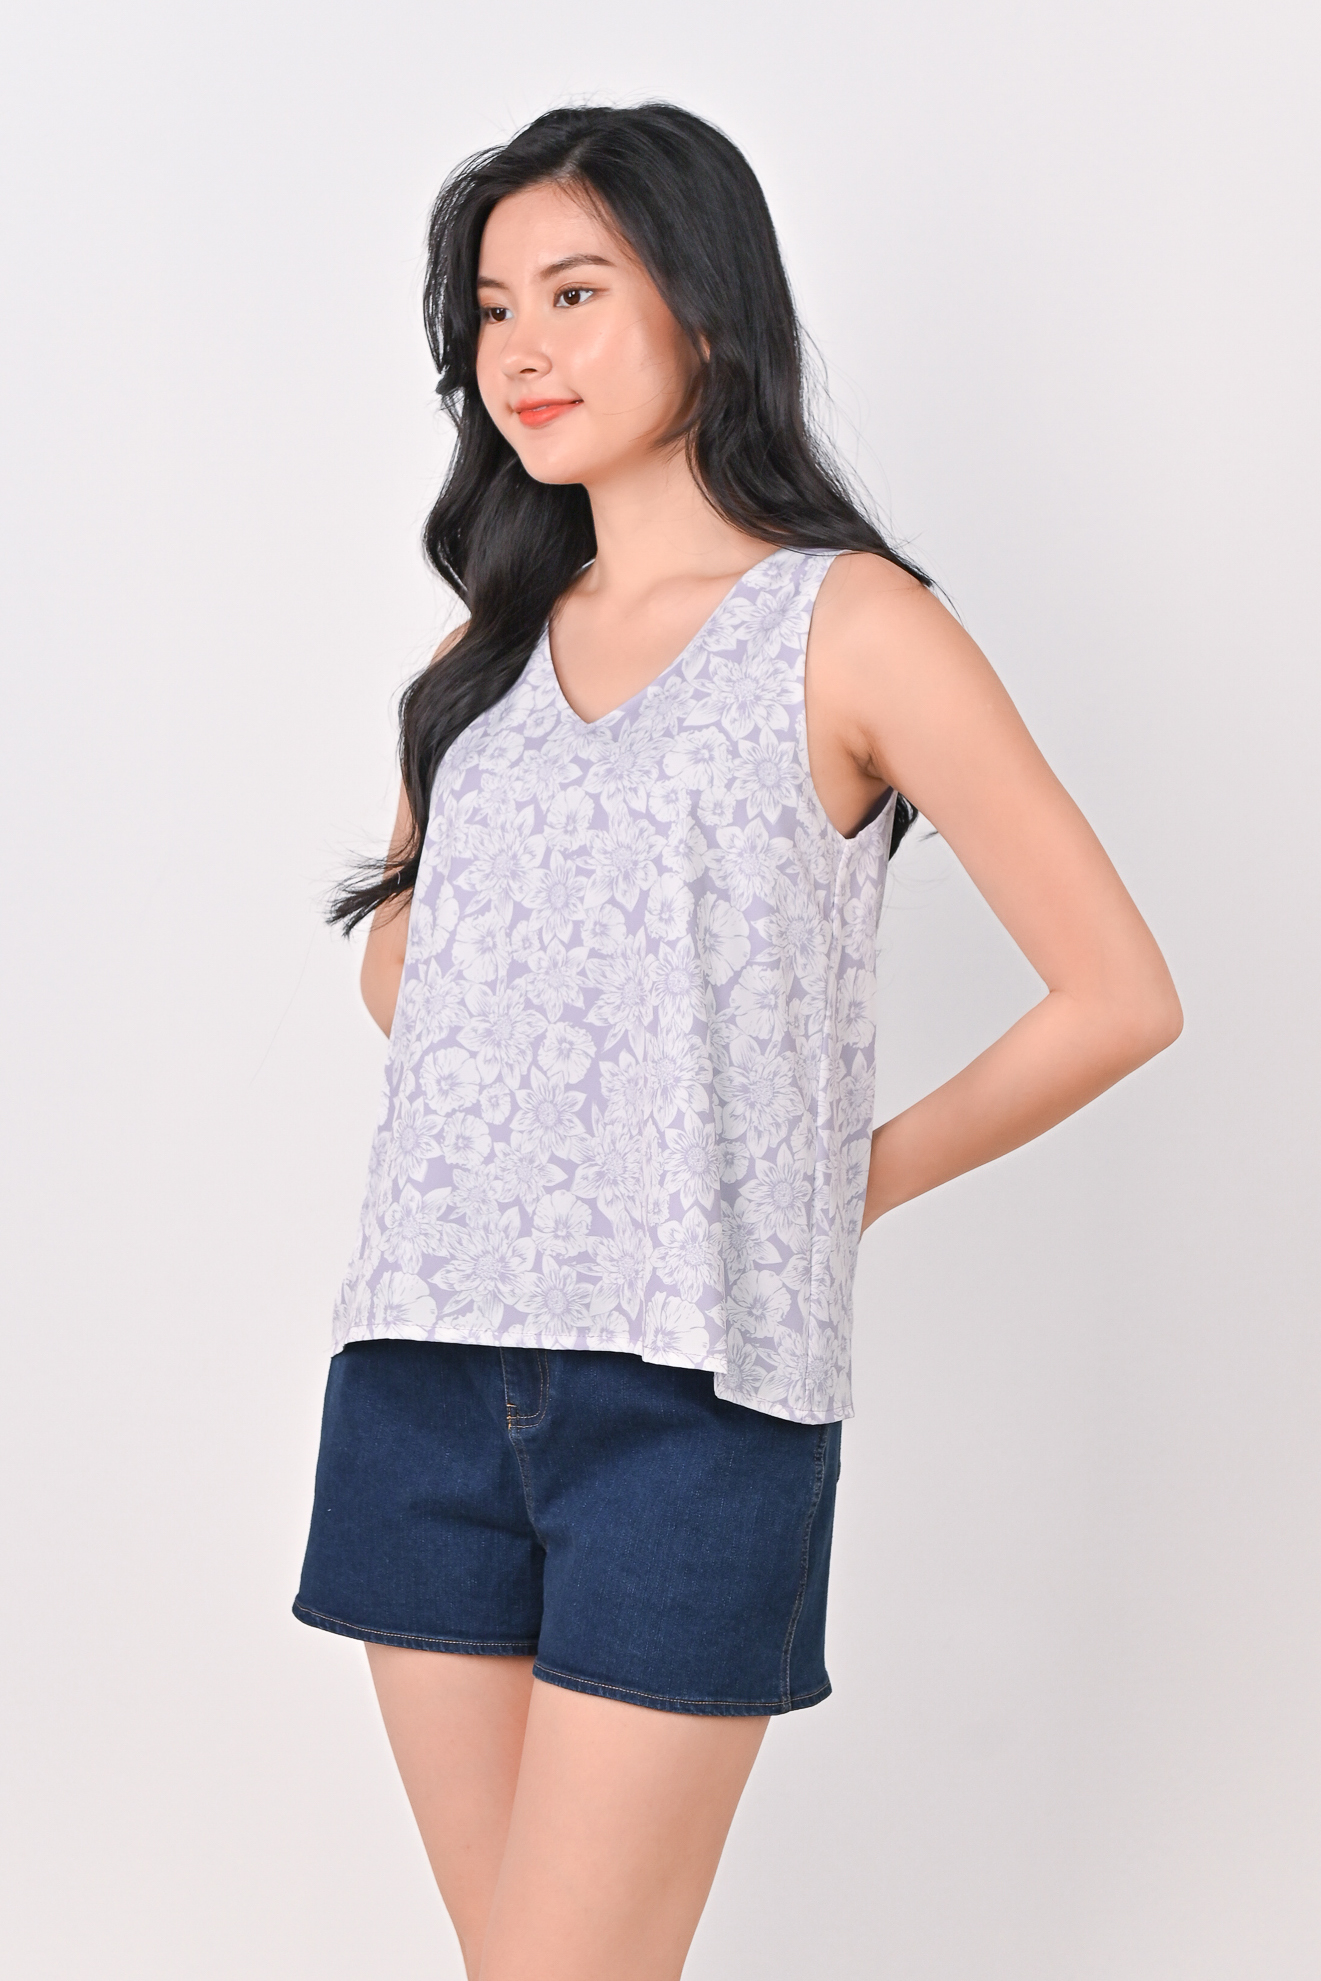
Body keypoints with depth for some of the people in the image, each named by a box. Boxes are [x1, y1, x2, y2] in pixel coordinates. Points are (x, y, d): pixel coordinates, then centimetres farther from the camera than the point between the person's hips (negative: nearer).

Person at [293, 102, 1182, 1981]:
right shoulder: (492, 648, 15)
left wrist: (858, 1176, 3)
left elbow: (1119, 996, -2)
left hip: (692, 1392, -5)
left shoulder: (850, 627, -2)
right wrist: (496, 1113, 13)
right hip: (427, 1379, 6)